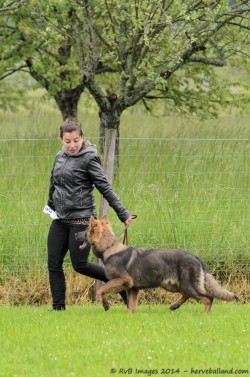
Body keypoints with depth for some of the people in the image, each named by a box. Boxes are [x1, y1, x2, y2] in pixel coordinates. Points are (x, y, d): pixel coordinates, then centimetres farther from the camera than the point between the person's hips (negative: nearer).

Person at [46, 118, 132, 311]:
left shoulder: (88, 159, -10)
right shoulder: (60, 157, 9)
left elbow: (105, 188, -13)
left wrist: (123, 214, -18)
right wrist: (51, 205, 38)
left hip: (81, 220, -7)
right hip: (60, 220, 7)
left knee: (80, 265, -5)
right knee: (54, 264, 1)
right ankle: (58, 307, 6)